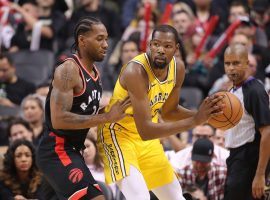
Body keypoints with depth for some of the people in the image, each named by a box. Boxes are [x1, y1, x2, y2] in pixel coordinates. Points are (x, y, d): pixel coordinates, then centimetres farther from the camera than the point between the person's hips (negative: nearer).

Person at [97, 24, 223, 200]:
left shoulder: (178, 69, -7)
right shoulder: (136, 72, -32)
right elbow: (145, 130, -36)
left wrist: (203, 114, -9)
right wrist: (195, 121, -37)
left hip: (148, 139, 8)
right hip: (118, 134, -8)